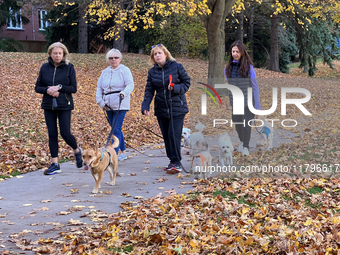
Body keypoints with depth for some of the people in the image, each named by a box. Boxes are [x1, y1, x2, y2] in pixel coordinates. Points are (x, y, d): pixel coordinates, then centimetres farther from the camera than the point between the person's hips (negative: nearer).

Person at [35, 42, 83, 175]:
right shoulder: (45, 67, 4)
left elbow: (73, 88, -5)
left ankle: (77, 151, 26)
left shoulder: (69, 67, -4)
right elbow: (37, 87, 6)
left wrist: (59, 87, -19)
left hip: (64, 105, -3)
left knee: (65, 133, -5)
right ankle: (55, 164, 9)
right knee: (52, 134, 3)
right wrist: (47, 90, -14)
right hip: (48, 106, 3)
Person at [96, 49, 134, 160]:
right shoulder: (105, 72, 15)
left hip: (120, 105, -6)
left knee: (116, 129, -13)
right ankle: (123, 152, 25)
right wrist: (101, 102, 1)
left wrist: (124, 93, -32)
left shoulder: (124, 70, -1)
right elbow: (99, 87, 14)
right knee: (116, 129, 13)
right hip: (108, 106, 6)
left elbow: (130, 85, -13)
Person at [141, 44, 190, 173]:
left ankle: (176, 163, -6)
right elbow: (149, 90, 5)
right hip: (161, 108, 4)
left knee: (174, 135, -12)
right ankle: (173, 161, 19)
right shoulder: (152, 72, 7)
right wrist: (145, 106, -8)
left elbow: (187, 82, 1)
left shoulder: (176, 67, -4)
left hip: (177, 107, -4)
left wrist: (175, 88, -17)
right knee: (166, 136, 8)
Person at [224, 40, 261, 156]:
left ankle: (246, 146, 18)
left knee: (246, 124, 0)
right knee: (237, 123, 14)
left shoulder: (248, 67, -10)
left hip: (247, 101, -4)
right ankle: (241, 141, 40)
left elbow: (255, 86, -7)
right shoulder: (228, 67, 1)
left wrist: (257, 105, -7)